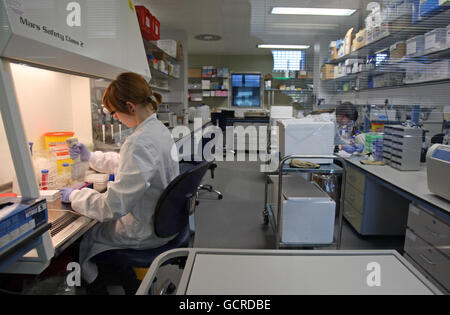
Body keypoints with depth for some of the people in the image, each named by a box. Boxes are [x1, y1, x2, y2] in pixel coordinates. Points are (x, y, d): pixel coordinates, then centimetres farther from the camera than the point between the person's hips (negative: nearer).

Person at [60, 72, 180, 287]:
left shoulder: (140, 143, -31)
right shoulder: (159, 129, 0)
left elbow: (112, 206, -26)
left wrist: (74, 196, -10)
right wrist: (89, 157, 20)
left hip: (146, 233, -8)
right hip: (164, 219, 9)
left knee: (83, 236, 14)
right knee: (96, 222, 25)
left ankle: (90, 283, 40)